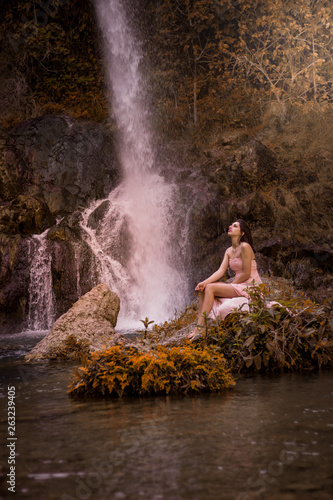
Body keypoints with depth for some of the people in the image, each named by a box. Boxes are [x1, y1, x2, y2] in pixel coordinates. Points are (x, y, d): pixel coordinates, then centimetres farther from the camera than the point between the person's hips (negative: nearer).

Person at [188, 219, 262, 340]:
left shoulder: (245, 247, -13)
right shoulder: (229, 251, 13)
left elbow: (246, 274, -16)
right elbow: (221, 271, 3)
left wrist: (229, 285, -10)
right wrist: (205, 282, -12)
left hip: (250, 286, -8)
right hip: (238, 286, 8)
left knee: (210, 288, -22)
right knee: (203, 288, -5)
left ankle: (200, 328, -25)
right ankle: (199, 323, -13)